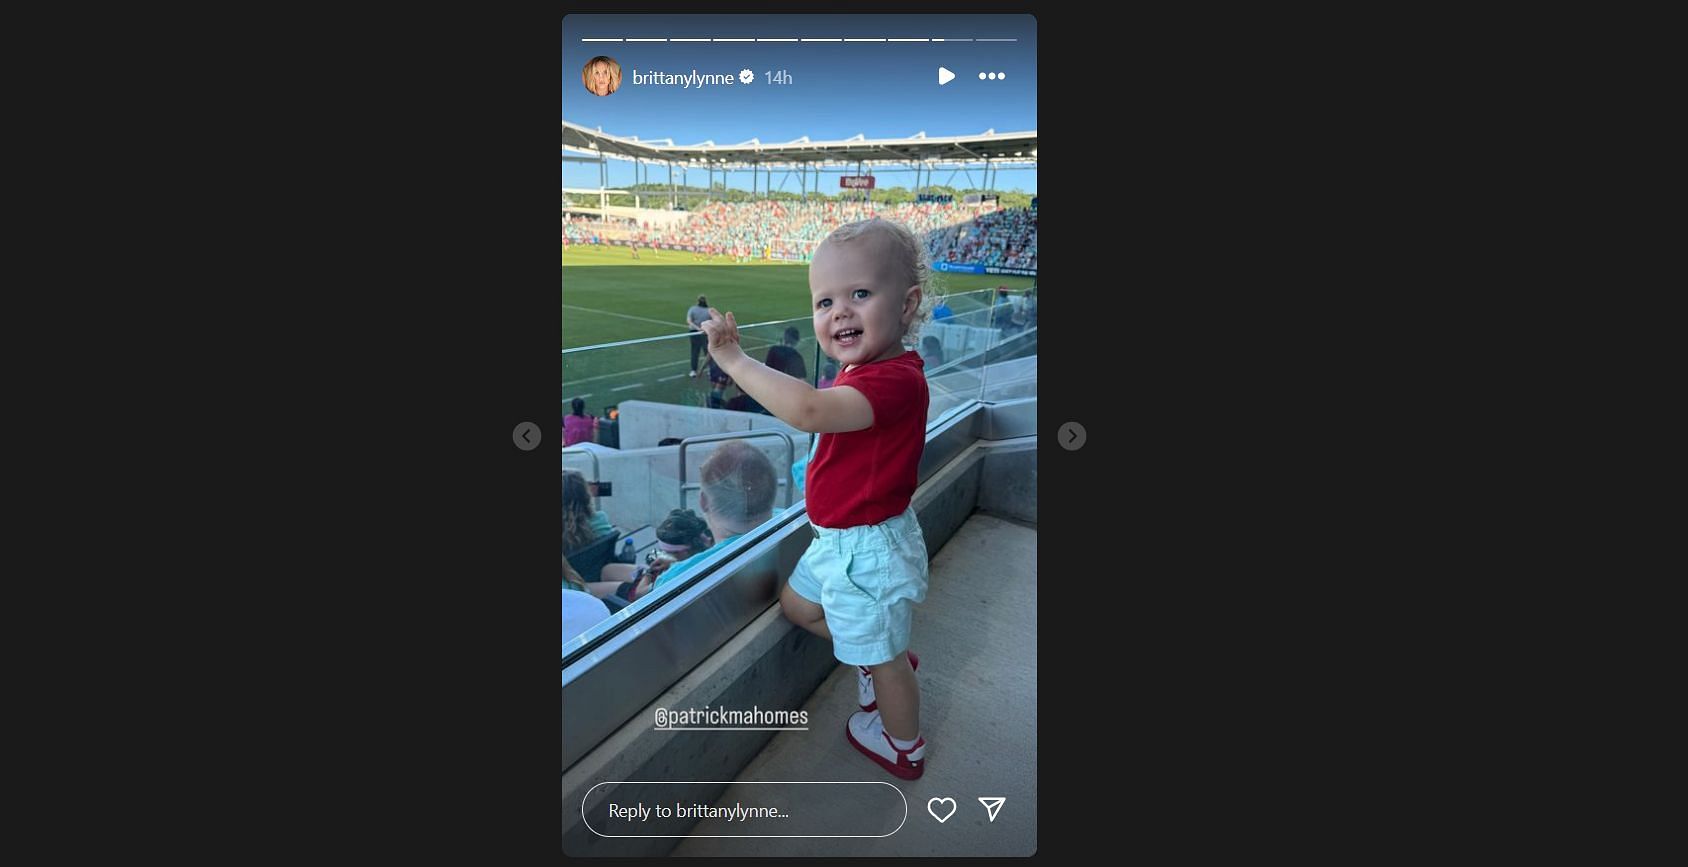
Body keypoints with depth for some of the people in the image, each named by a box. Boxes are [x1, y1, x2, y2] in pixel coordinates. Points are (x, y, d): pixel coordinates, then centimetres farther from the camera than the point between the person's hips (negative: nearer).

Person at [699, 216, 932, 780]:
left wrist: (734, 359, -39)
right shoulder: (862, 371, 1)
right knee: (797, 607, 26)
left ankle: (903, 747, 38)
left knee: (882, 656, 12)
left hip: (870, 547, -9)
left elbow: (809, 411, -47)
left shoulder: (896, 379, -33)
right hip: (838, 538, 10)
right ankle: (881, 661, 43)